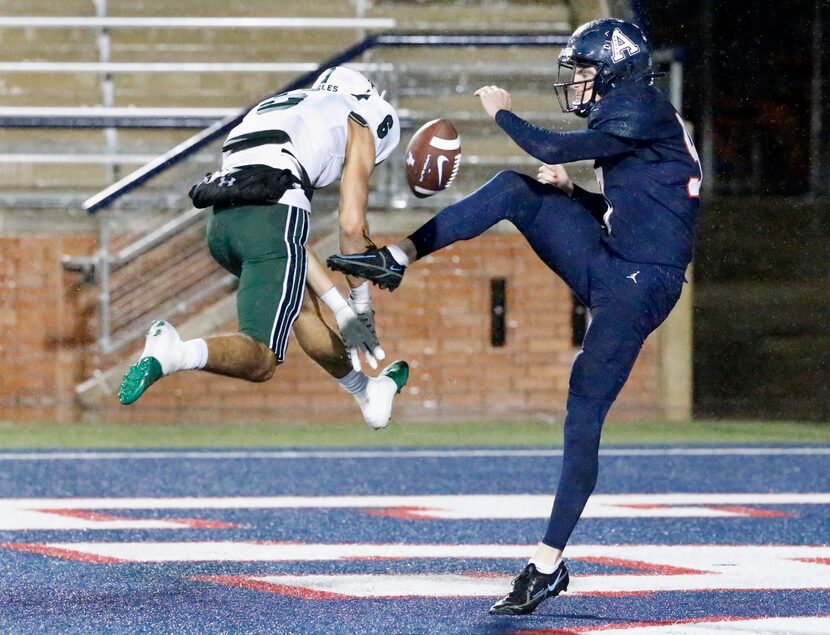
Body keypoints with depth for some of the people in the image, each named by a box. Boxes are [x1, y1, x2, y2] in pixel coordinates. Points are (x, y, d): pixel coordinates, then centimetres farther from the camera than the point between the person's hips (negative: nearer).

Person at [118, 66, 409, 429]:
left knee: (303, 304, 31)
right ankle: (174, 354, -30)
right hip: (271, 217, -7)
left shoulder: (278, 109, 37)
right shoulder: (357, 126, 21)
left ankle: (368, 394, 43)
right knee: (261, 361, -7)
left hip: (220, 222, 7)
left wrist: (342, 310, 32)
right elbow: (351, 226, 11)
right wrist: (361, 307, 23)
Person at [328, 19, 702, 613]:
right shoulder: (636, 119, 18)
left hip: (640, 287, -10)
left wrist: (502, 113, -2)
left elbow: (551, 149, -18)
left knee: (583, 416, -9)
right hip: (609, 268, 10)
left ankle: (549, 564, -6)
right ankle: (398, 258, -1)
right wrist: (571, 192, 12)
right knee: (515, 190, -1)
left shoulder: (643, 113, -12)